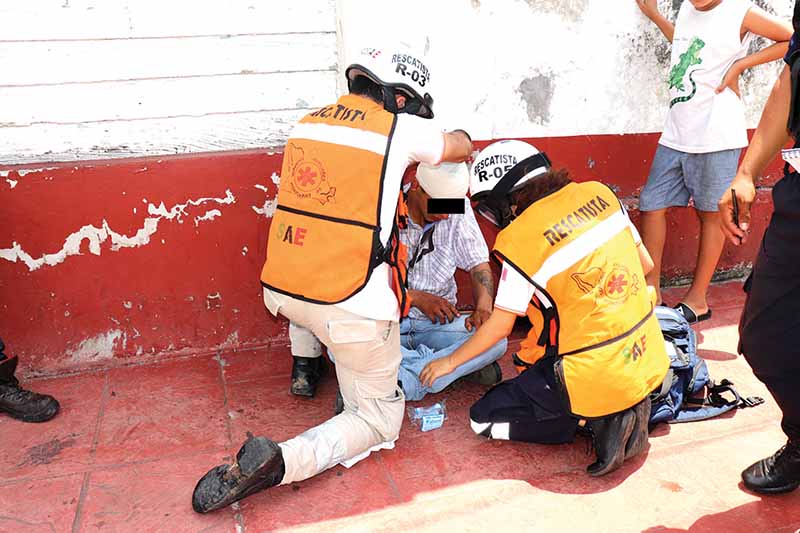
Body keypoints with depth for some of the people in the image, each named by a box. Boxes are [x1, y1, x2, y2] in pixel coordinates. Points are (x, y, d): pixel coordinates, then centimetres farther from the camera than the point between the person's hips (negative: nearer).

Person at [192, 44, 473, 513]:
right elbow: (462, 146, 14)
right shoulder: (401, 131, -6)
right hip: (352, 307, -6)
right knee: (380, 420, 11)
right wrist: (459, 142, 38)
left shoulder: (309, 122, 9)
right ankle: (280, 462, -11)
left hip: (282, 290, 6)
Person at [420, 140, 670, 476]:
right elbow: (645, 264, 11)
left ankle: (599, 420, -2)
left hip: (596, 377, -7)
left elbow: (499, 327, -6)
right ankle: (627, 408, 11)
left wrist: (450, 362, 10)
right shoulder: (599, 195, 1)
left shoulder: (522, 240, -16)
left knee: (484, 419, 8)